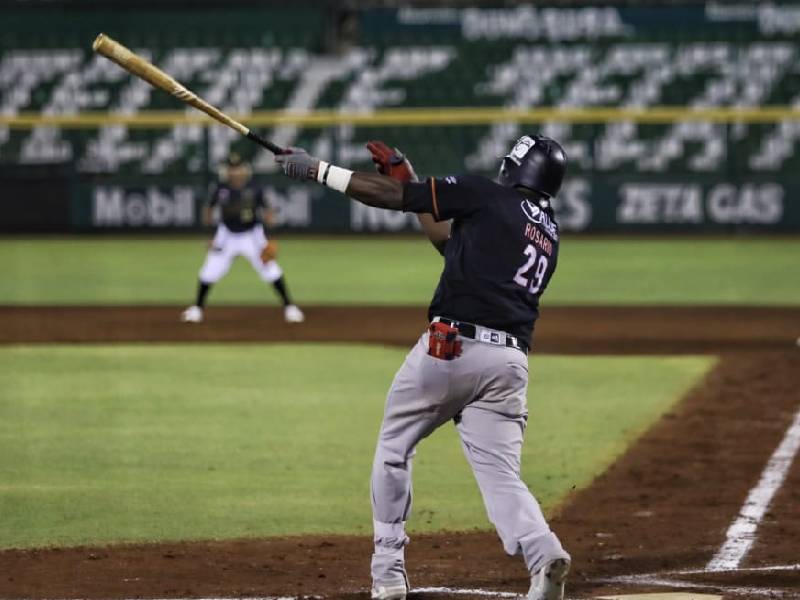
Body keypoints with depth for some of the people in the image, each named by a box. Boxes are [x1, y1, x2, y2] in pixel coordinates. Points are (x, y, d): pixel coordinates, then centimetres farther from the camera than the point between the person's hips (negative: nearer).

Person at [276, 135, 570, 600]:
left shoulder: (487, 196, 2)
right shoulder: (550, 233, 23)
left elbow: (390, 197, 3)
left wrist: (316, 169, 11)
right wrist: (408, 180, 32)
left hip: (451, 347, -5)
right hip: (510, 363, 5)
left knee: (394, 449, 15)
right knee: (502, 476, 0)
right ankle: (544, 553, -28)